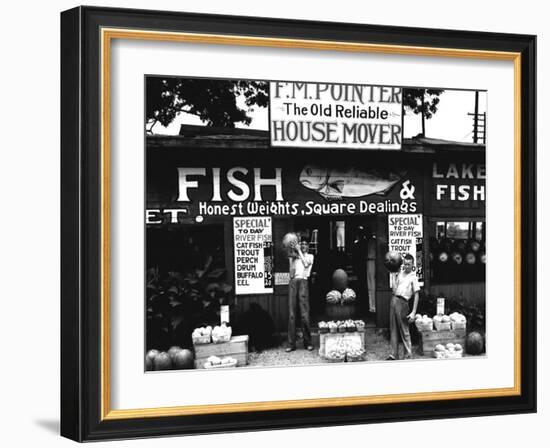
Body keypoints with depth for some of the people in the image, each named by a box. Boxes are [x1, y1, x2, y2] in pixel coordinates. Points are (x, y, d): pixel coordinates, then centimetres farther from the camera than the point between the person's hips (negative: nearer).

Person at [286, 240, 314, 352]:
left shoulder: (309, 256, 19)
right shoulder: (294, 257, 23)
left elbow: (306, 264, -4)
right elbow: (291, 273, 10)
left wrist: (299, 251, 2)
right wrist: (291, 257, 5)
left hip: (303, 281, -2)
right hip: (293, 281, 2)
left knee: (304, 313, -8)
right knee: (291, 313, -4)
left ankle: (307, 342, -2)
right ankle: (291, 343, -4)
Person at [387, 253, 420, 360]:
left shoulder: (413, 277, -1)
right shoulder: (400, 273, 15)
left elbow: (416, 295, -4)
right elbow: (394, 289, 12)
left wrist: (413, 312, -10)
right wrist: (394, 275, 11)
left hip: (402, 302, -6)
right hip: (394, 300, 6)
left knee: (404, 331, -2)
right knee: (393, 329, 8)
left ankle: (408, 355, 6)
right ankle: (393, 354, 13)